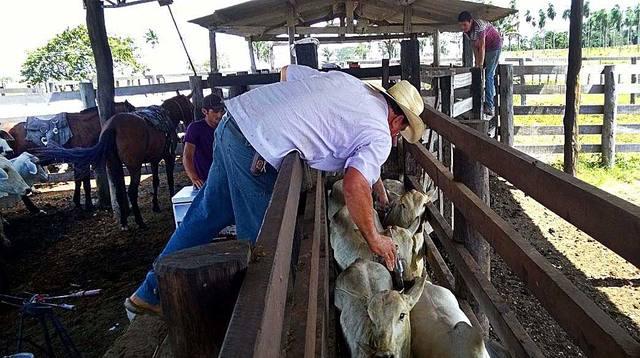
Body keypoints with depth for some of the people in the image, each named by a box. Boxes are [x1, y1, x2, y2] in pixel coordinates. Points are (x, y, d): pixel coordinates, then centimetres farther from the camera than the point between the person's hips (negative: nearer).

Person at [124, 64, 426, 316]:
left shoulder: (345, 79, 19)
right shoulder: (380, 136, -2)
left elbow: (286, 72, 26)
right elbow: (354, 185, -19)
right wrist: (374, 239, -5)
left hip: (233, 120, 9)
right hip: (256, 153, -9)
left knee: (208, 214, 21)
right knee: (260, 238, 8)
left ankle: (151, 293, 35)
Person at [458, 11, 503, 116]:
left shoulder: (479, 26, -31)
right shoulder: (467, 31, -7)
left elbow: (482, 47, -32)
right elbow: (475, 47, -3)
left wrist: (480, 66, -31)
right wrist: (476, 64, -6)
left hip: (494, 46, -8)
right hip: (485, 47, 8)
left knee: (488, 75, -14)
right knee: (488, 75, 10)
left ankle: (489, 107, -16)